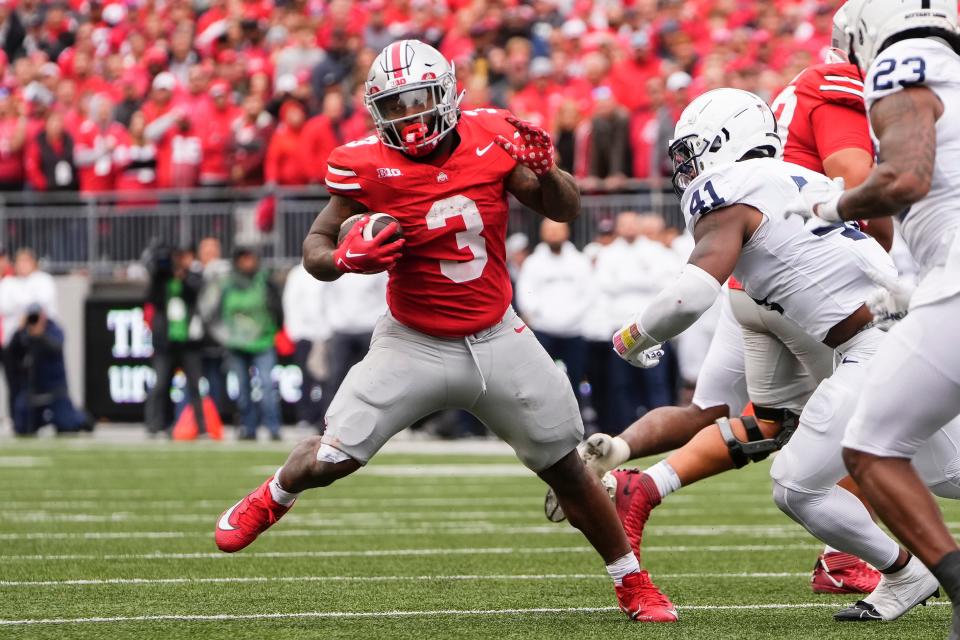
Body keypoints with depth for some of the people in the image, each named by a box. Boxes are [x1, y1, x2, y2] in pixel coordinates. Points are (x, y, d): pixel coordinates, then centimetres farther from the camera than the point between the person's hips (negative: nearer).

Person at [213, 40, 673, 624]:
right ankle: (271, 500, 28)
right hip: (416, 346, -1)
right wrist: (347, 259, -25)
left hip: (498, 341, 1)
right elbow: (315, 248, -3)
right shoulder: (368, 166, -13)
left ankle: (633, 585, 21)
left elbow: (568, 210, 3)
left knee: (568, 470, 4)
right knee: (333, 457, -8)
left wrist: (544, 171, -18)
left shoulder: (490, 139, -9)